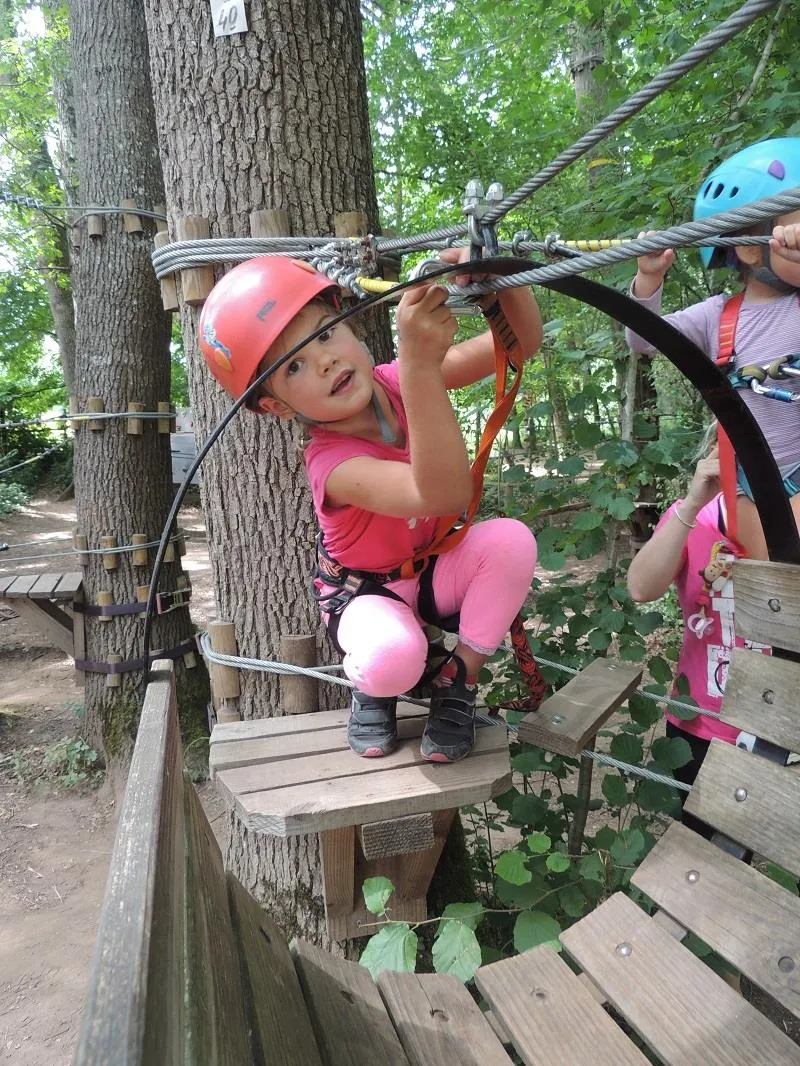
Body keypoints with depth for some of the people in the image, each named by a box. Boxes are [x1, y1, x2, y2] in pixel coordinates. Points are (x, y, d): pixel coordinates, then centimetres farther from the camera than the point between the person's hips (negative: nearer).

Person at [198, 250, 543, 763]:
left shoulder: (401, 382, -19)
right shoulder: (333, 464, -36)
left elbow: (523, 342, -21)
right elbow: (445, 494, -55)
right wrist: (422, 363, -67)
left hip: (434, 569, 5)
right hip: (367, 589, -5)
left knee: (512, 539, -26)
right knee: (392, 657, -38)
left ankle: (459, 682, -6)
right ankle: (373, 689, 3)